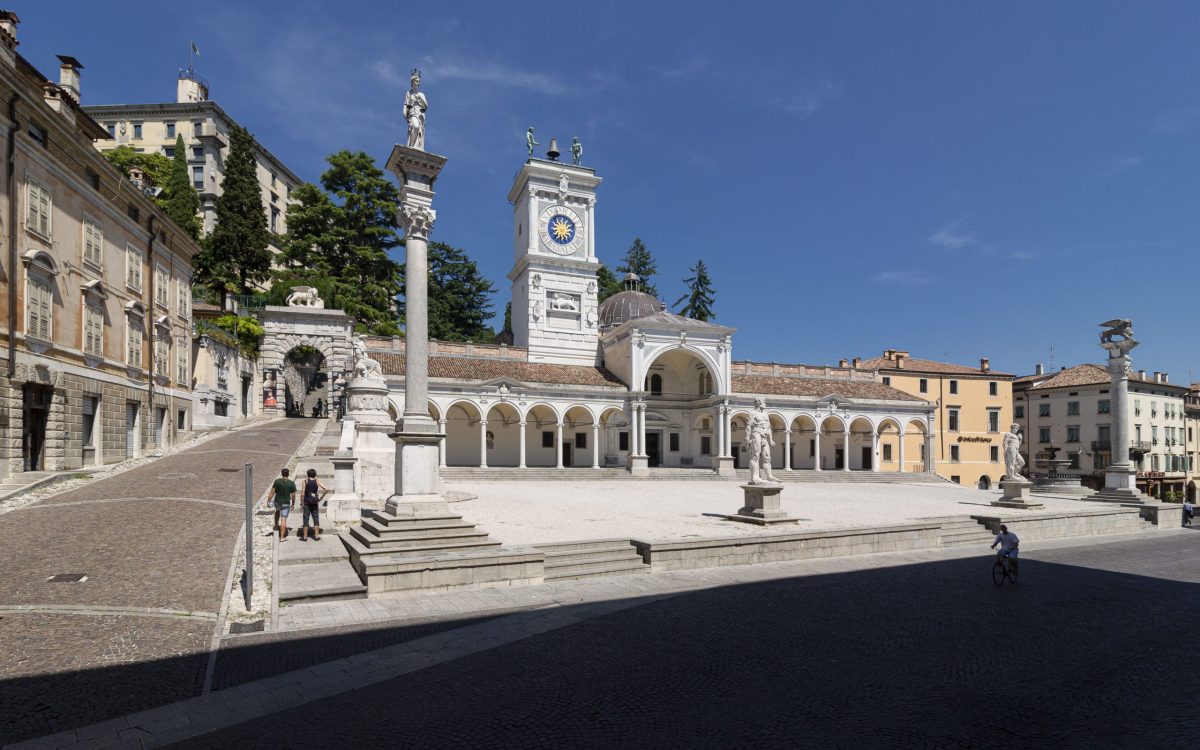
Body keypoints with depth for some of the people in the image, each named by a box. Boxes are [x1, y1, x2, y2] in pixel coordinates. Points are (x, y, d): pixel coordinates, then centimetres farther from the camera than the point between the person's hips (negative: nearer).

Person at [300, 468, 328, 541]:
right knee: (316, 519, 8)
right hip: (315, 503, 1)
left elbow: (303, 493, -10)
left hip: (307, 503, -1)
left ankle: (304, 537, 8)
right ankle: (316, 536, 8)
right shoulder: (317, 481, -2)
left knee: (306, 520, 6)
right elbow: (326, 489, -11)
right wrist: (321, 497, -1)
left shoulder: (305, 481, -5)